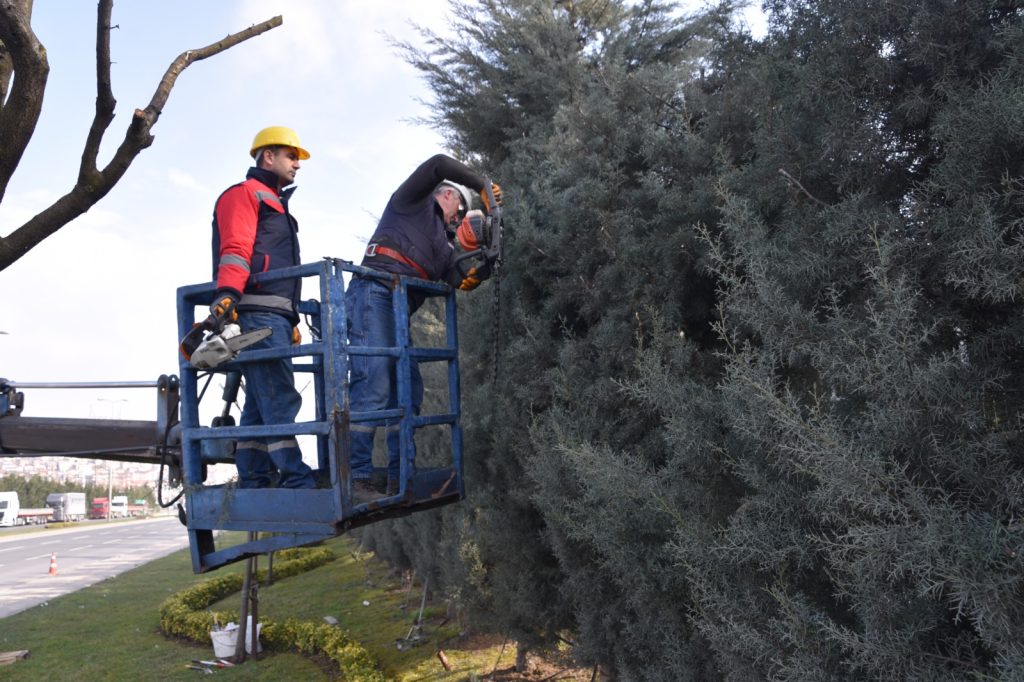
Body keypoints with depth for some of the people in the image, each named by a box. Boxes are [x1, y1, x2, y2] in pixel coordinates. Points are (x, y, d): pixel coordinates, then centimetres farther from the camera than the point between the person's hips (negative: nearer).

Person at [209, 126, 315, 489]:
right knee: (279, 399, -16)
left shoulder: (275, 204, 33)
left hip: (276, 316, 10)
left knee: (261, 404, 4)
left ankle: (254, 483, 4)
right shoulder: (244, 194, 3)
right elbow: (235, 249, -13)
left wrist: (291, 320, 26)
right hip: (257, 313, -10)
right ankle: (296, 480, -21)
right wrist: (227, 293, -28)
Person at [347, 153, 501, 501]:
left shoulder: (444, 243, 32)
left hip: (399, 311, 9)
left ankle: (400, 479, 6)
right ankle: (358, 479, -23)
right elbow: (438, 164, -5)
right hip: (374, 293, -9)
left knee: (408, 391, 4)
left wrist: (491, 260, 5)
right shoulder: (414, 200, 12)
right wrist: (482, 187, 1)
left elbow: (461, 281, 19)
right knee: (373, 384, -19)